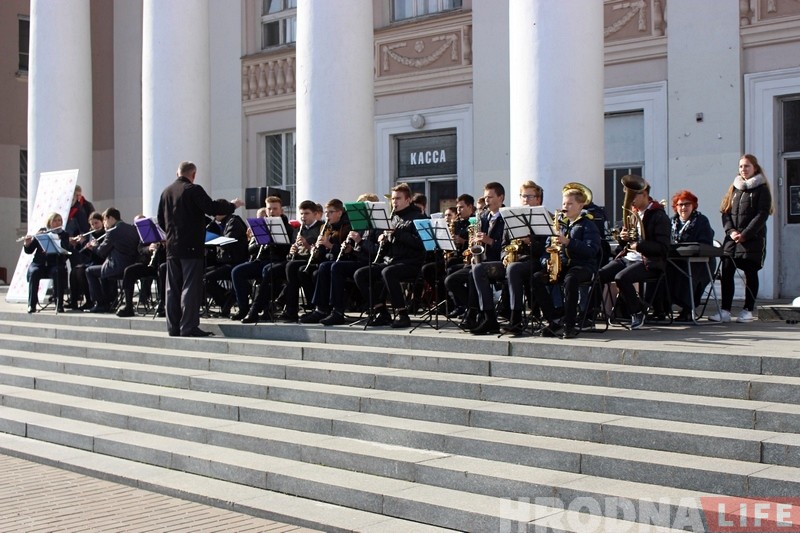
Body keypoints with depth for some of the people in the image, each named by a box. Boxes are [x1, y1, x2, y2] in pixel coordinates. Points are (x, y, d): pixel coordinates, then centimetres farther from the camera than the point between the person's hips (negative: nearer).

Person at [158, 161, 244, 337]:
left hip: (172, 247, 7)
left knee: (173, 287, 9)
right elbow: (212, 208, -16)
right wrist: (232, 205, -2)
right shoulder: (194, 190, -11)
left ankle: (173, 327, 11)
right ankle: (188, 327, -7)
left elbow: (161, 220, 16)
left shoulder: (166, 191, 10)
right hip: (191, 246, -7)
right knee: (191, 287, -5)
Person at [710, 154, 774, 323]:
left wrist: (745, 234, -16)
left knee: (750, 274, 1)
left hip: (753, 240, -4)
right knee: (726, 273, -4)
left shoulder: (762, 189, 0)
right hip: (732, 239, 4)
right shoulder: (734, 188, 15)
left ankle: (748, 311, 7)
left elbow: (762, 215, -9)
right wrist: (731, 231, -7)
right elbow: (725, 212, 10)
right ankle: (725, 311, -5)